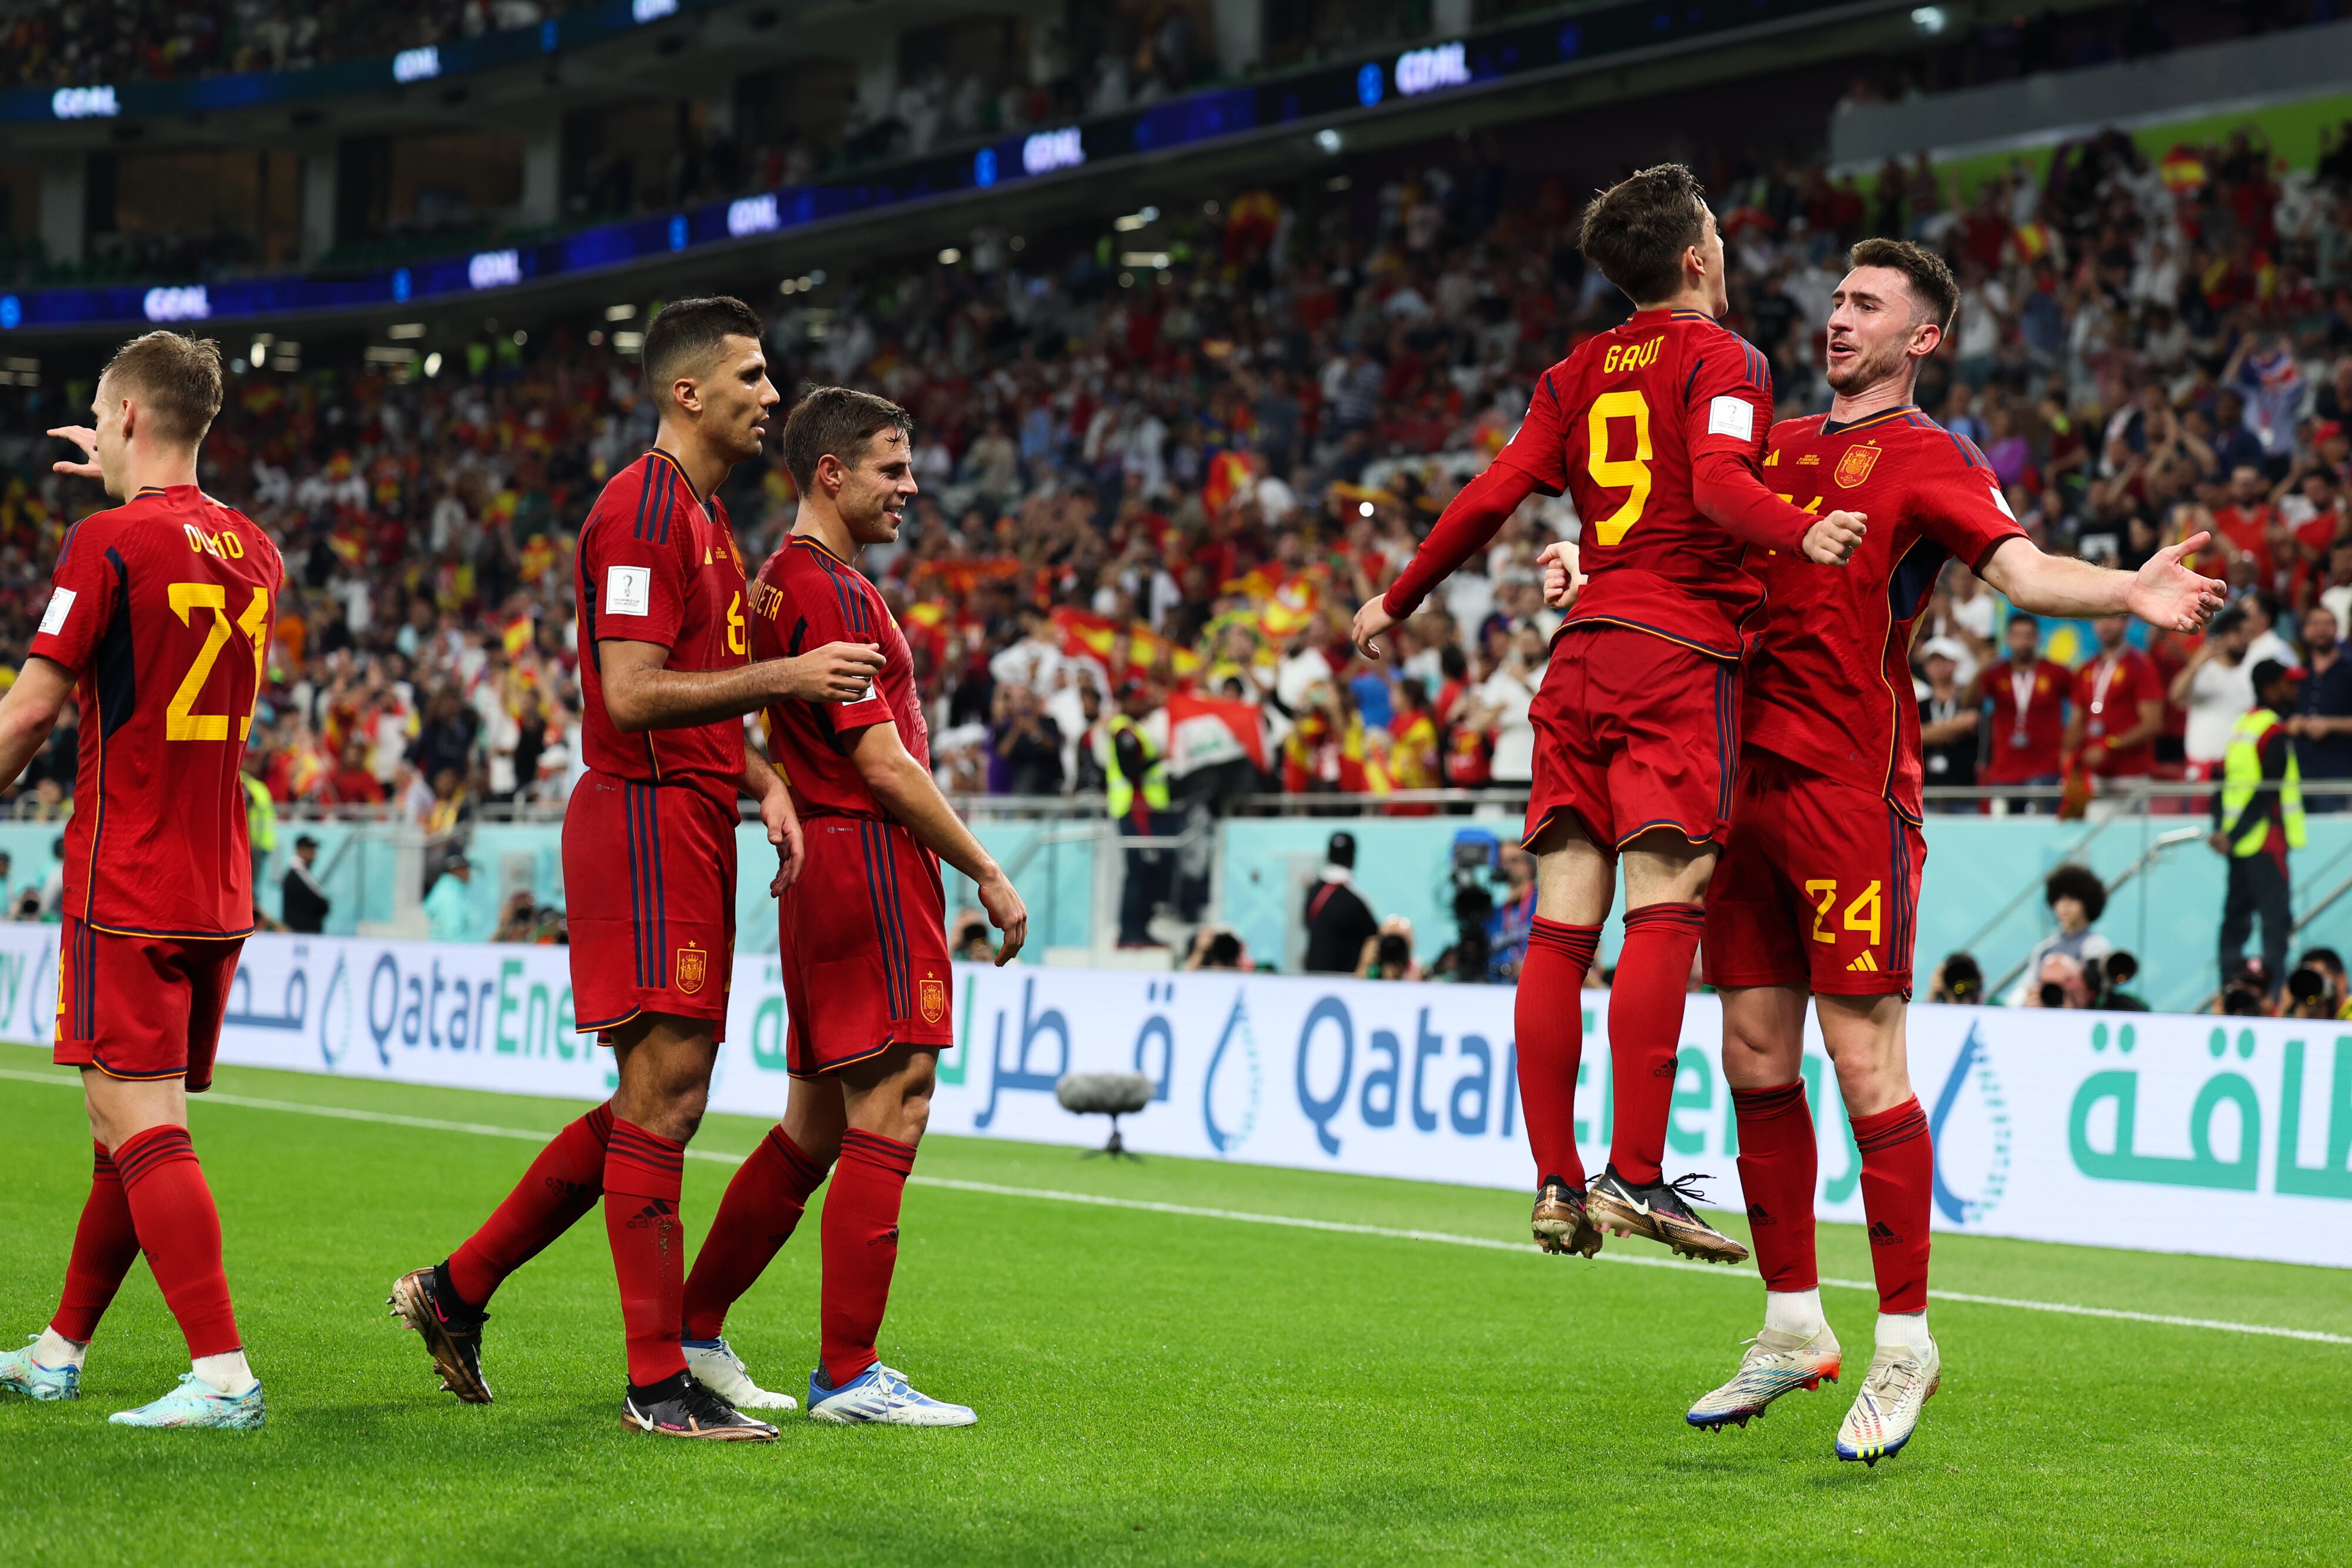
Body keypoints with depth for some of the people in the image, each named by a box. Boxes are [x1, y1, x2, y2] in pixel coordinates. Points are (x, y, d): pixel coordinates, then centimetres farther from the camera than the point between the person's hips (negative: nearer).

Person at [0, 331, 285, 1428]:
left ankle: (223, 1372, -19)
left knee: (138, 1125, -10)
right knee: (134, 1121, 15)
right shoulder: (254, 552, 10)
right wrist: (130, 491, 40)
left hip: (124, 886, -8)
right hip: (220, 893, 8)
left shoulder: (109, 542, -12)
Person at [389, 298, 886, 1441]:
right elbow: (632, 696, -20)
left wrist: (763, 782, 11)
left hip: (690, 823, 10)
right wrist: (785, 677, -20)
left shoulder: (703, 517, 21)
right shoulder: (642, 510, -12)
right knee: (663, 1098, -8)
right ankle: (660, 1382, -4)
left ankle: (458, 1290, 21)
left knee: (658, 1104, 12)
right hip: (644, 820, -10)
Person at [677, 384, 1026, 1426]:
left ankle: (693, 1332, 20)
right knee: (889, 1115, -9)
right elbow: (884, 764, -17)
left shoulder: (781, 582, 18)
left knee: (815, 1126, 15)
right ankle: (847, 1373, -8)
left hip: (822, 872, 10)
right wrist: (987, 873, -11)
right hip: (869, 862, -10)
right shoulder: (833, 592, -13)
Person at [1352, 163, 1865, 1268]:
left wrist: (1397, 603, 27)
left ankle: (1557, 1183, 2)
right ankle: (1635, 1177, -21)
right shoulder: (1721, 359, 0)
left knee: (1562, 927, 3)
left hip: (1584, 651, 6)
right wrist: (1800, 536, -35)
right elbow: (1718, 482, -18)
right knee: (1664, 912, -12)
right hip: (1683, 652, -6)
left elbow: (1489, 498, 16)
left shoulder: (1577, 376, 18)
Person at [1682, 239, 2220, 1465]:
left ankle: (1903, 1346, -1)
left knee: (1865, 1064, -9)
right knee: (1755, 1057, 8)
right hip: (1751, 775, 6)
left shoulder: (1933, 460, 0)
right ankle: (1793, 1329, 19)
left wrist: (2133, 592, -34)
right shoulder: (1779, 443, 19)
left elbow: (2024, 570, -15)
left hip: (1853, 788, -6)